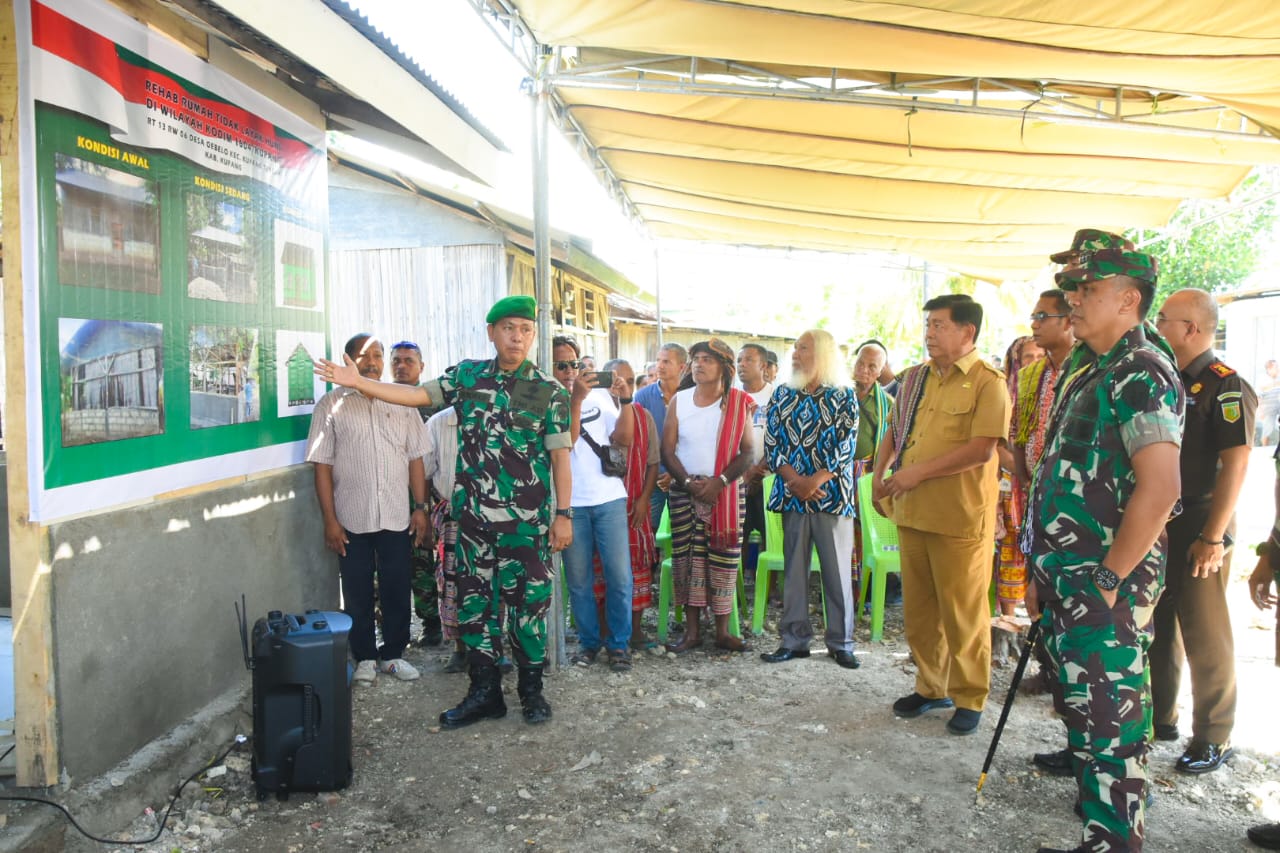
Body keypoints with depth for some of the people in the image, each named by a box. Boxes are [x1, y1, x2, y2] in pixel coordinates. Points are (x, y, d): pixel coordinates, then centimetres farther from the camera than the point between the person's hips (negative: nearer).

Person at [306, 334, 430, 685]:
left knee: (397, 590, 8)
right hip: (352, 520, -2)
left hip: (397, 517, 2)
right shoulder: (331, 405, -1)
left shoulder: (401, 402, 7)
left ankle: (393, 653, 24)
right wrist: (330, 520, -7)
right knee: (358, 593, 8)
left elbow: (415, 458, 8)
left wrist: (420, 507, 2)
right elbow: (322, 465, -3)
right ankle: (365, 657, 24)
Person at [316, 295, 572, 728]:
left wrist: (564, 513, -7)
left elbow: (560, 457, -4)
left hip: (528, 521, -3)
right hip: (475, 516, 3)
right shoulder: (466, 375, 5)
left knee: (529, 603, 5)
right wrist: (358, 381, -5)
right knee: (475, 602, 9)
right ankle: (484, 692, 23)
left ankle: (531, 689, 23)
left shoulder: (549, 390, -3)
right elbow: (416, 395, 4)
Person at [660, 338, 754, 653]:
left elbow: (747, 452, -3)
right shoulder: (679, 401, 4)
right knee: (686, 559, 1)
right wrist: (690, 483, -11)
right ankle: (692, 630, 10)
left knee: (724, 559, -1)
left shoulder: (739, 403, 0)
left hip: (726, 491, -1)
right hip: (684, 490, 1)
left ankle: (722, 630, 11)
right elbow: (667, 450, 2)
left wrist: (719, 482, -16)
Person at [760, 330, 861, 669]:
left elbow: (845, 448, -8)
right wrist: (794, 479, -12)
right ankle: (794, 639, 17)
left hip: (832, 494, -3)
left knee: (837, 570, 3)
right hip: (791, 494, 3)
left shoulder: (844, 396, 0)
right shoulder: (782, 395, 9)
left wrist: (813, 481, -17)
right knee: (794, 568, 8)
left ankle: (841, 642, 14)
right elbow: (771, 444, 2)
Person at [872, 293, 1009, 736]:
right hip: (911, 512, 6)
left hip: (960, 517, -6)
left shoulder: (988, 382, -7)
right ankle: (931, 687, 29)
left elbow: (981, 450, -17)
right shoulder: (914, 378, 14)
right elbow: (894, 434, 21)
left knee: (963, 612, 4)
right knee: (918, 609, 13)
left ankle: (969, 698, 20)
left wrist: (918, 472, -17)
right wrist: (880, 475, 5)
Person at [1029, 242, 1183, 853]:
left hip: (1103, 588, -10)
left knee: (1108, 720, -1)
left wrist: (1108, 581, -20)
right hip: (1069, 583, 10)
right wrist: (1045, 575, 19)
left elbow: (1159, 487, -24)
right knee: (1084, 709, 19)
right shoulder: (1089, 377, 16)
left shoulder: (1142, 374, -14)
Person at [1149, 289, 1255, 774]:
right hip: (1157, 523, 8)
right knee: (1158, 624, 15)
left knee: (1204, 634, 1)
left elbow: (1235, 464, -18)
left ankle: (1214, 738, 14)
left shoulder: (1225, 386, -12)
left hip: (1198, 526, -8)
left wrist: (1212, 538, -21)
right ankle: (1160, 717, 28)